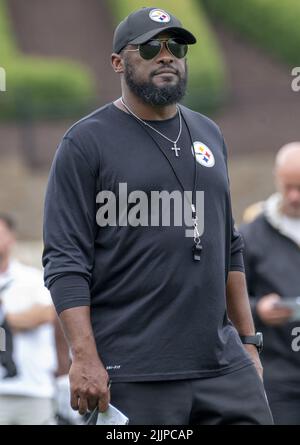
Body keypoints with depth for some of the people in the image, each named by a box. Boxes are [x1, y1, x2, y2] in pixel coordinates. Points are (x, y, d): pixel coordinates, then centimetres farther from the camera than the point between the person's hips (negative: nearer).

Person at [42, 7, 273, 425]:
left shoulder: (208, 134, 16)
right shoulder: (86, 142, -2)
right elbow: (65, 261, -8)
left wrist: (248, 341, 17)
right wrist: (84, 357, -17)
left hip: (223, 364, 5)